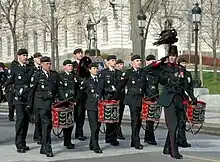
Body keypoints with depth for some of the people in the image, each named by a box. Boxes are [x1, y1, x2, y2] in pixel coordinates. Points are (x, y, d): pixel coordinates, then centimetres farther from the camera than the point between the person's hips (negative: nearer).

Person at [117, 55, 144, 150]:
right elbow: (121, 85, 3)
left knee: (139, 120, 7)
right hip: (132, 99, -5)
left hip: (141, 98, 5)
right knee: (135, 119, -8)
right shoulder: (128, 72, -1)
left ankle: (134, 141, 17)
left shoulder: (142, 72, 13)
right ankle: (136, 142, -6)